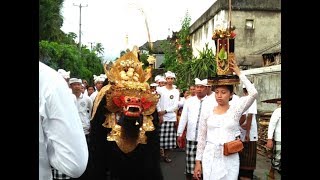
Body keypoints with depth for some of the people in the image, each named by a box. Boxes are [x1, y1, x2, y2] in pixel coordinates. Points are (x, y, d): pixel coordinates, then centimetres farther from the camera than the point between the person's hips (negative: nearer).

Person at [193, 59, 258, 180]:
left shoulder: (235, 110, -2)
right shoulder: (207, 113, 2)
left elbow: (253, 93, -16)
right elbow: (201, 139, 6)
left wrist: (239, 73, -9)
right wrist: (198, 162, 4)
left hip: (230, 160, -1)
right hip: (210, 158, 1)